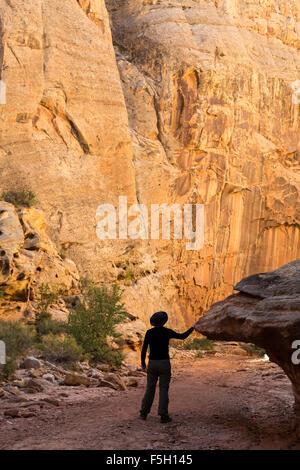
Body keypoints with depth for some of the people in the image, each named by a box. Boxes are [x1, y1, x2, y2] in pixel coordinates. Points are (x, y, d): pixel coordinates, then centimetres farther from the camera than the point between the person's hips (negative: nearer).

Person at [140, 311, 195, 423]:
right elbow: (182, 336, 4)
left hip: (152, 363, 2)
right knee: (164, 389, 2)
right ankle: (163, 415, -2)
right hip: (164, 363, -2)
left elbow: (144, 349, 0)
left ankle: (144, 413, 14)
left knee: (150, 388, 13)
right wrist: (192, 328, 19)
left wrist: (143, 362, 14)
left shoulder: (149, 332, -3)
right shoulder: (167, 332, -7)